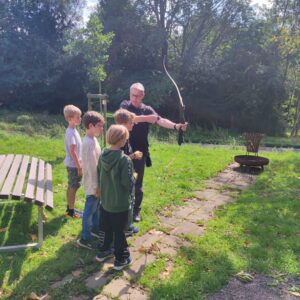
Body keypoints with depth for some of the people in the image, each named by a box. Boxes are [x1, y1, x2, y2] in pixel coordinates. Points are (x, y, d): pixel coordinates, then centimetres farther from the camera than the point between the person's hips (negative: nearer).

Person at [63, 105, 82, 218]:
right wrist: (79, 167, -19)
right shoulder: (71, 133, -21)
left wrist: (79, 164, 19)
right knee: (73, 187, 1)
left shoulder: (72, 130, 9)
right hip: (73, 164, -9)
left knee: (71, 187, 18)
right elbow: (72, 152, -23)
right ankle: (71, 211, 12)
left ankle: (69, 208, 30)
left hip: (72, 164, 9)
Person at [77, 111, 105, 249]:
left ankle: (95, 228, 42)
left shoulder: (92, 139, 5)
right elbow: (91, 167, -24)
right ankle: (85, 239, 18)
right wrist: (96, 186, -19)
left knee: (96, 208, 24)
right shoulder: (89, 143, -25)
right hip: (93, 184, -9)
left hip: (97, 182, 9)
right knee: (89, 211, 4)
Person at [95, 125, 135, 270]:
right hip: (120, 203, -6)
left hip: (105, 200, 6)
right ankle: (121, 259, 25)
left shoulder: (102, 155, -4)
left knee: (106, 228, 23)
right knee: (119, 231, 10)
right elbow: (128, 182, -22)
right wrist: (133, 178, -1)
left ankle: (104, 250, 41)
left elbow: (99, 175, 7)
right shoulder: (125, 159, -24)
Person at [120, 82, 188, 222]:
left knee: (137, 183, 7)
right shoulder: (124, 105, 0)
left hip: (139, 152, 0)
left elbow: (160, 120, -18)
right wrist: (146, 117, -34)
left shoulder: (147, 109, -1)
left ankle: (136, 211, 22)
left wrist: (175, 126, -36)